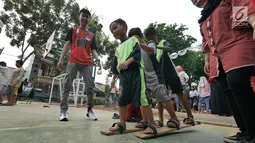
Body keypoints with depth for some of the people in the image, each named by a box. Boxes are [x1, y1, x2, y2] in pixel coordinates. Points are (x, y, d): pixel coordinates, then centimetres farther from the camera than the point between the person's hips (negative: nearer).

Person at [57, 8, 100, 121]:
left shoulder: (91, 35, 18)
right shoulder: (73, 30, 16)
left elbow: (93, 50, 11)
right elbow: (67, 44, 8)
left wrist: (97, 59, -11)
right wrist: (61, 59, -3)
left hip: (87, 63, 2)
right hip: (73, 61, -1)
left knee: (90, 87, -3)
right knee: (67, 85, -5)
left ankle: (90, 110, 10)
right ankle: (64, 111, 1)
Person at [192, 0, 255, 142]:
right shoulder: (203, 19, 28)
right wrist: (207, 60, 23)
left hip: (237, 48, -7)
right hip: (218, 58, 7)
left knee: (236, 83, -23)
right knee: (229, 91, -1)